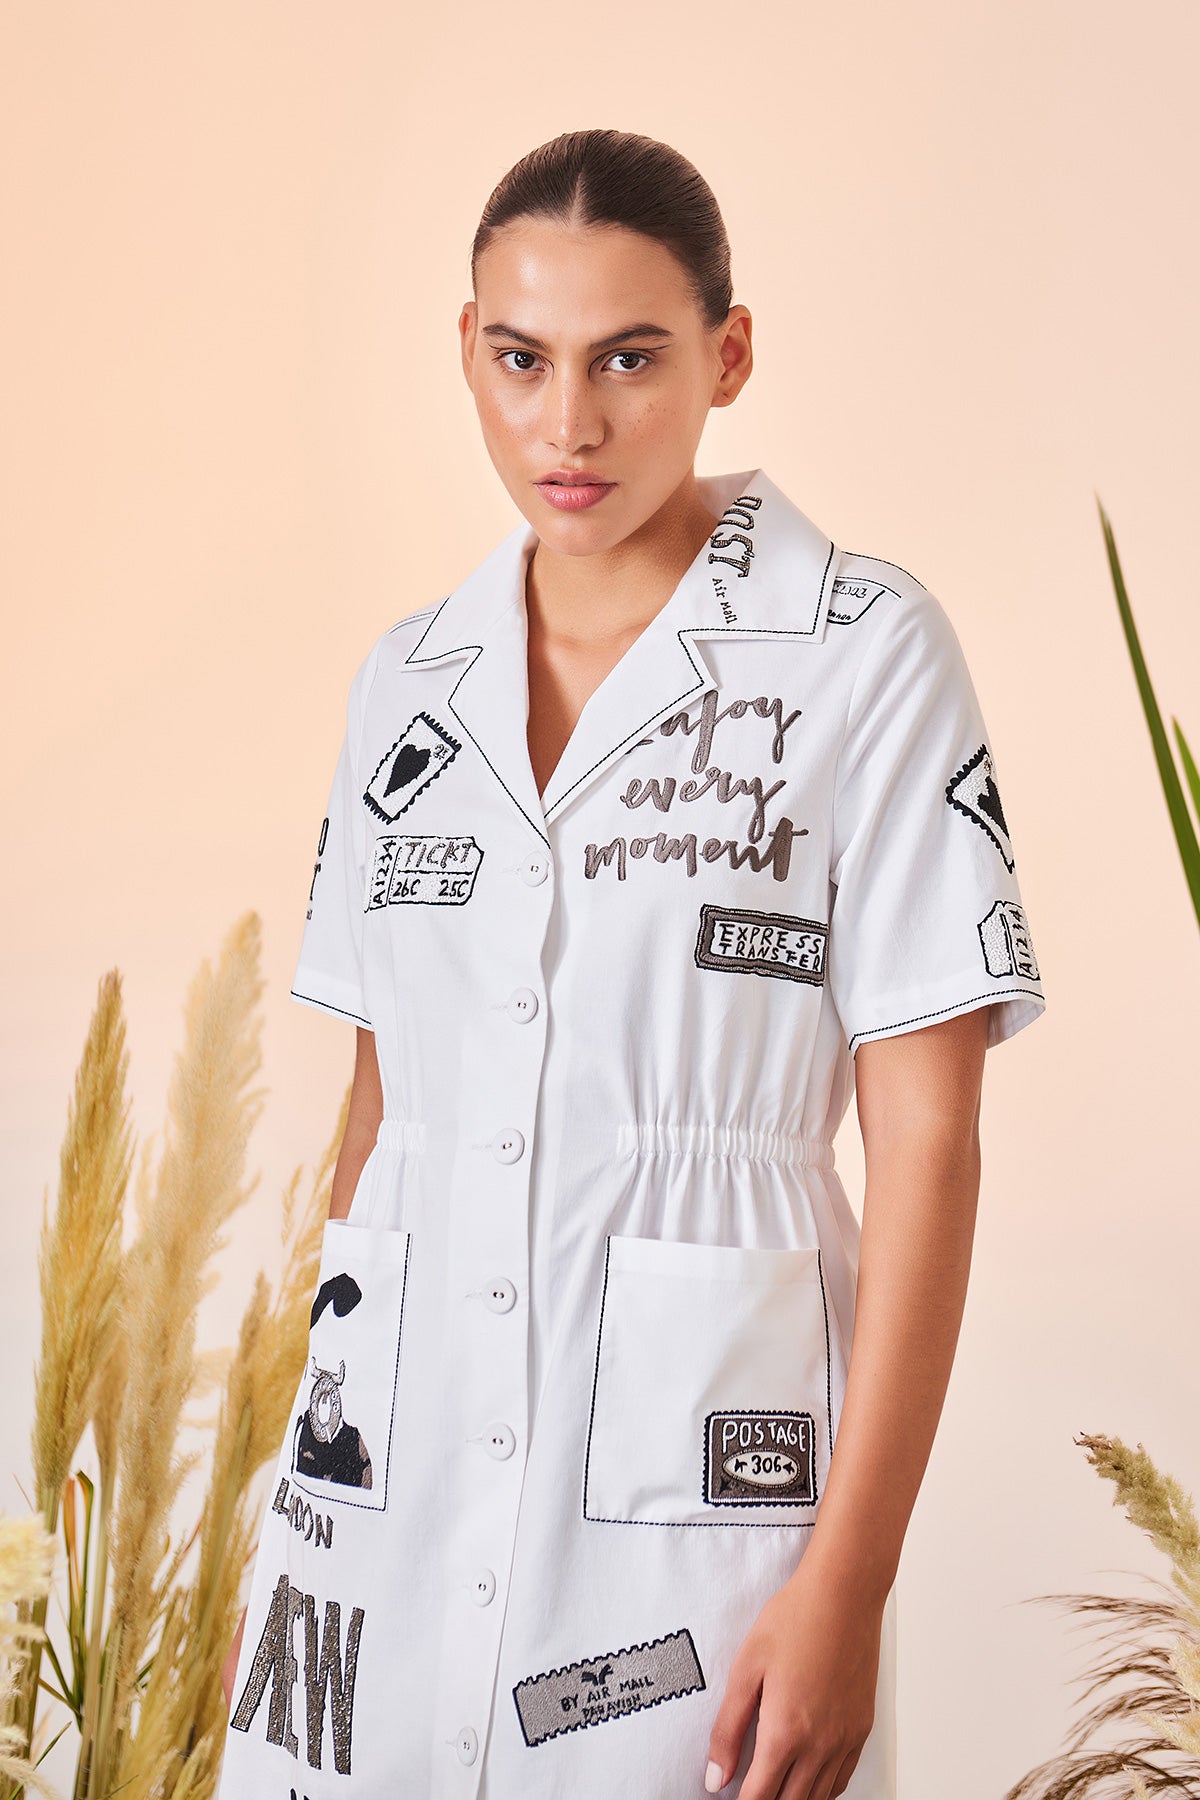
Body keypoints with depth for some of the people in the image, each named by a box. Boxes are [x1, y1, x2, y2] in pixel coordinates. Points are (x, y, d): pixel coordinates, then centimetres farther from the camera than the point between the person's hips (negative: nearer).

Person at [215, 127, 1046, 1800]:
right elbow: (382, 1104, 12)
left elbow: (928, 1140, -8)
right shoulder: (410, 681, 8)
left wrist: (851, 1578, -13)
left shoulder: (864, 654, -6)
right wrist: (295, 1518, 12)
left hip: (690, 1472, -4)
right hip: (388, 1485, 4)